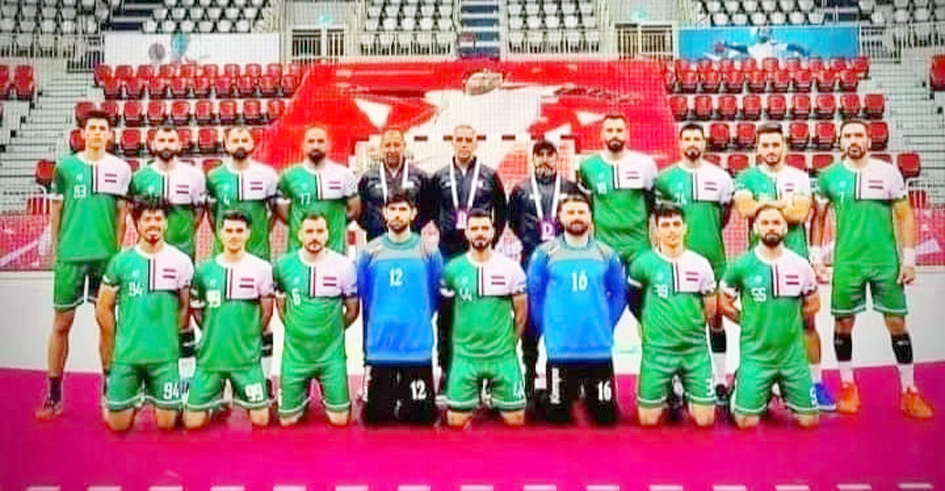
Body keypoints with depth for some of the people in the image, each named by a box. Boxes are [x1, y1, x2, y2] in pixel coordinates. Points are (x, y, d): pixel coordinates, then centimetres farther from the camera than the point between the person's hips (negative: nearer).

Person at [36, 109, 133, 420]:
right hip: (70, 255, 0)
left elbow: (122, 212, 7)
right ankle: (54, 396, 13)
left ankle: (110, 388, 19)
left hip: (106, 255, 0)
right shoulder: (65, 166, 3)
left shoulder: (120, 169, 4)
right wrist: (55, 251, 5)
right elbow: (56, 210, 8)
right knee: (61, 323, 4)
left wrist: (117, 250, 2)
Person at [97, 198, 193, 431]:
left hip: (165, 356, 0)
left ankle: (155, 395, 30)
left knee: (167, 423, -1)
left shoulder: (181, 261, 1)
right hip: (126, 355, 0)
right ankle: (133, 400, 33)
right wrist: (118, 345, 7)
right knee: (118, 424, 1)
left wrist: (169, 340, 6)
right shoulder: (121, 261, 0)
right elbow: (103, 308, 7)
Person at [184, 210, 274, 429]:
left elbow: (267, 309, 4)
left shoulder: (261, 268, -4)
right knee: (192, 422, 2)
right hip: (210, 354, 2)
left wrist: (250, 337, 8)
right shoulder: (204, 269, 1)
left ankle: (241, 394, 29)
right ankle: (216, 397, 31)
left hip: (247, 356, -1)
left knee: (261, 419, 0)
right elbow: (196, 309, 11)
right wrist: (213, 336, 9)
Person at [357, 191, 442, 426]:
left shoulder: (429, 252, 0)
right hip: (379, 348, 1)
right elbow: (363, 296, 10)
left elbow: (436, 296, 9)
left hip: (418, 347, 0)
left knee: (421, 415, 4)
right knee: (376, 415, 7)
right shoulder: (369, 252, 2)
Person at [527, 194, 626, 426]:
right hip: (560, 349, -2)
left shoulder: (607, 254, 4)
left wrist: (605, 326, 5)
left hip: (599, 349, 2)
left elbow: (619, 295, 12)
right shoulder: (545, 253, -2)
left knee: (606, 415, 8)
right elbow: (534, 295, 4)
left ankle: (589, 399, 37)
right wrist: (547, 328, 2)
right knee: (557, 416, 6)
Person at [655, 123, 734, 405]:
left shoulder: (720, 177, 5)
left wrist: (707, 235, 9)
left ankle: (720, 381, 13)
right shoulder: (666, 177, 2)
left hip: (713, 257, 1)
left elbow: (725, 214, 14)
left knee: (715, 318, 5)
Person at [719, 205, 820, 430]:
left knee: (809, 420, 3)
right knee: (746, 421, -5)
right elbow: (724, 303, 3)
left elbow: (813, 304, 12)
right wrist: (749, 323, 0)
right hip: (755, 354, -2)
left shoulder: (800, 265, -1)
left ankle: (784, 392, 32)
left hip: (793, 354, 2)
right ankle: (739, 389, 26)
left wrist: (789, 321, 3)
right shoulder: (741, 265, -7)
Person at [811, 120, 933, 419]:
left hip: (886, 261, 0)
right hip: (846, 262, 0)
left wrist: (909, 258, -3)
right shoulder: (829, 176, 2)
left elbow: (905, 216, 3)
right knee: (843, 323, 5)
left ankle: (909, 391, 15)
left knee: (897, 323, 3)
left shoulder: (888, 173, 1)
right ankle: (847, 387, 21)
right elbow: (818, 218, 9)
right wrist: (816, 257, 3)